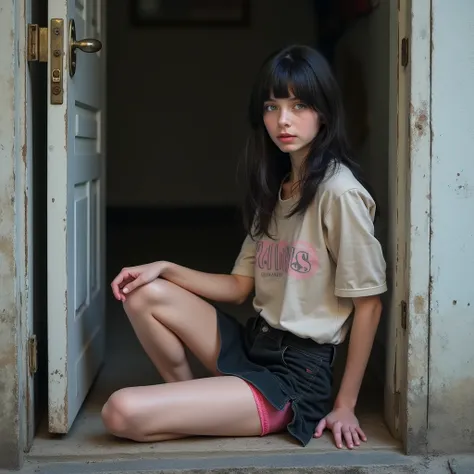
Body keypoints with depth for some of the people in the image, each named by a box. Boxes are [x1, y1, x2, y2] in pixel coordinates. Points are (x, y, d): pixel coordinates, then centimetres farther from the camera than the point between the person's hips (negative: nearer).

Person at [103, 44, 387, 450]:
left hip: (294, 375, -8)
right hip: (252, 345, 9)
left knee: (122, 414, -21)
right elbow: (240, 286, 13)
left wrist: (345, 405, -11)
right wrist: (164, 269, 1)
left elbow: (368, 303, -12)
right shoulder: (273, 189, 12)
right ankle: (190, 397, 9)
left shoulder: (338, 191, -14)